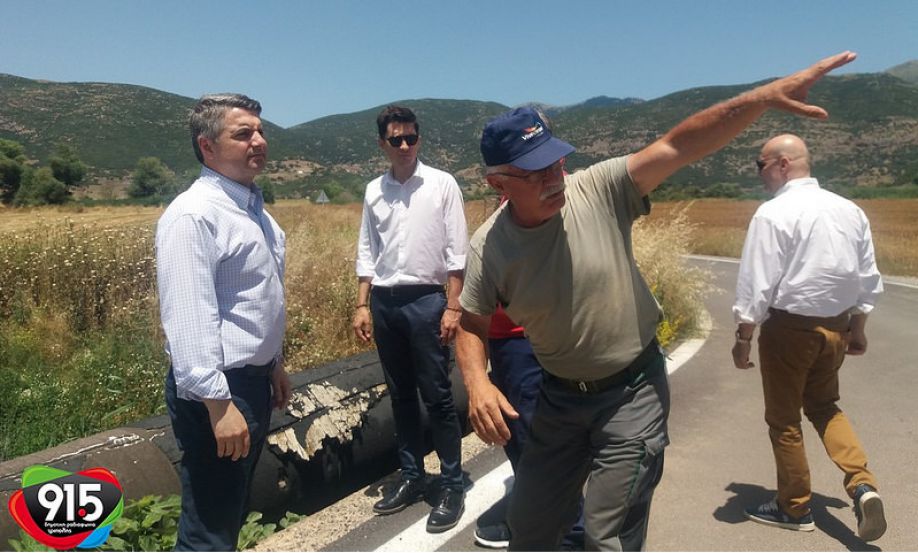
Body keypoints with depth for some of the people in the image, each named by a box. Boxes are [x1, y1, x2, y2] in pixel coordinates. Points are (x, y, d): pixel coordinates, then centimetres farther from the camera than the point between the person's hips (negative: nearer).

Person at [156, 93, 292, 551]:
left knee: (233, 512, 23)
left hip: (254, 380, 9)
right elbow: (188, 320, -25)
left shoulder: (254, 208, 10)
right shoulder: (193, 215, -19)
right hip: (217, 390, -9)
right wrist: (218, 404, -27)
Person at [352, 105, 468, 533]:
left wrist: (453, 307, -11)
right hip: (385, 302, 5)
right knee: (400, 396, 14)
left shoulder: (442, 184, -4)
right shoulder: (374, 191, 8)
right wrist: (363, 305, 6)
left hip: (426, 299, -4)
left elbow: (456, 251, -6)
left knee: (437, 397, 1)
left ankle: (452, 486, 14)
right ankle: (411, 477, 28)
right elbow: (366, 252, 11)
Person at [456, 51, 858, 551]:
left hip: (633, 391, -2)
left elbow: (677, 147, -25)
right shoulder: (488, 247, -12)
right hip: (559, 396, 3)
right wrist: (477, 383, -22)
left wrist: (765, 95, -36)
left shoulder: (599, 190, -17)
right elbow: (472, 326, -4)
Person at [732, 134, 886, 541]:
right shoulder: (849, 210, 6)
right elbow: (868, 279, 11)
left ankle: (795, 508, 23)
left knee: (784, 419, 10)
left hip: (790, 328, -7)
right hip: (836, 326, 7)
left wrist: (744, 337, -9)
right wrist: (858, 329, 21)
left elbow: (757, 283, -18)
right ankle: (862, 485, 8)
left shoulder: (774, 213, -16)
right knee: (824, 406, 25)